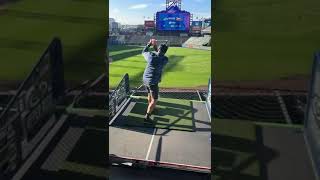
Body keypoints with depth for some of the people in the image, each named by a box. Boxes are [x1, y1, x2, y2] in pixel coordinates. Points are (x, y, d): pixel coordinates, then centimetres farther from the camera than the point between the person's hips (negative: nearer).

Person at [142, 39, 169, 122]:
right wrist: (155, 46, 9)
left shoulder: (151, 55, -10)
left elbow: (144, 52, 13)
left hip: (145, 79, 6)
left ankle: (150, 108, 51)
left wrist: (149, 44, 20)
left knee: (150, 95, 29)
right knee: (154, 100, 6)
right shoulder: (165, 60, -16)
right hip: (153, 82, -5)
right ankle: (147, 116, 1)